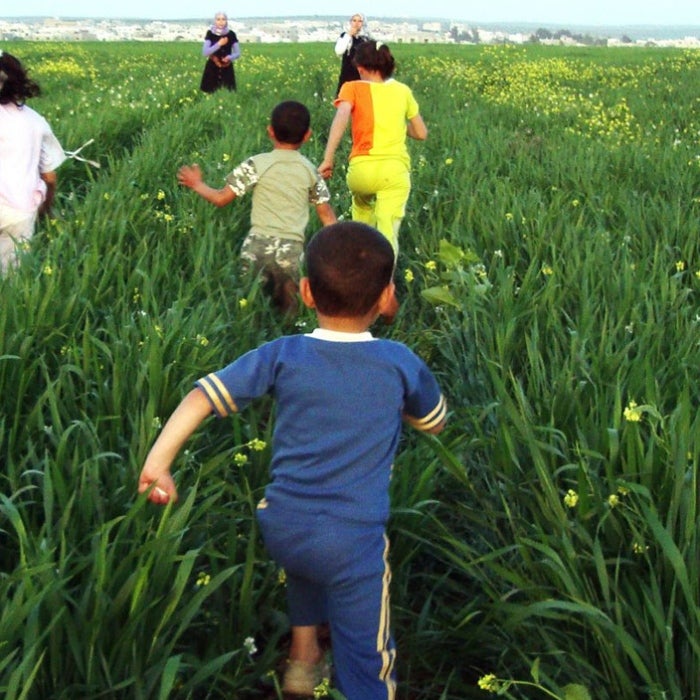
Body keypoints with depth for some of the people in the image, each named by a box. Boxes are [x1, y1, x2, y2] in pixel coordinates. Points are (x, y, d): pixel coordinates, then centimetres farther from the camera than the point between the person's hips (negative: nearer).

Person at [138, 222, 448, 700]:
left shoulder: (282, 356, -4)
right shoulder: (399, 363, -5)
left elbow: (204, 396, -9)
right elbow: (435, 423, 13)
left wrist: (159, 459, -9)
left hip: (282, 530, 3)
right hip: (353, 542, -3)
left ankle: (303, 654, 45)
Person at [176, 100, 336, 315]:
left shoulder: (257, 164, 2)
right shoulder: (310, 170, 12)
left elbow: (221, 198, 3)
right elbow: (327, 215, 14)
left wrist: (197, 184, 21)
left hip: (259, 246, -2)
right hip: (293, 251, 2)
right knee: (287, 309, 8)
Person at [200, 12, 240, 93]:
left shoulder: (231, 34, 0)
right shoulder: (210, 33, -3)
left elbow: (238, 54, 4)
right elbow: (205, 52, -11)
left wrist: (229, 57, -18)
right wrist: (219, 44, -19)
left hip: (227, 70, 1)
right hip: (212, 70, -1)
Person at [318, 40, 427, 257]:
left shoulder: (353, 88, 6)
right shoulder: (403, 90, 16)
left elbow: (341, 118, -14)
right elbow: (421, 133, 21)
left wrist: (327, 160, -19)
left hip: (362, 168, 0)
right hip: (395, 170, 0)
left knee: (362, 205, 34)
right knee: (387, 235, -6)